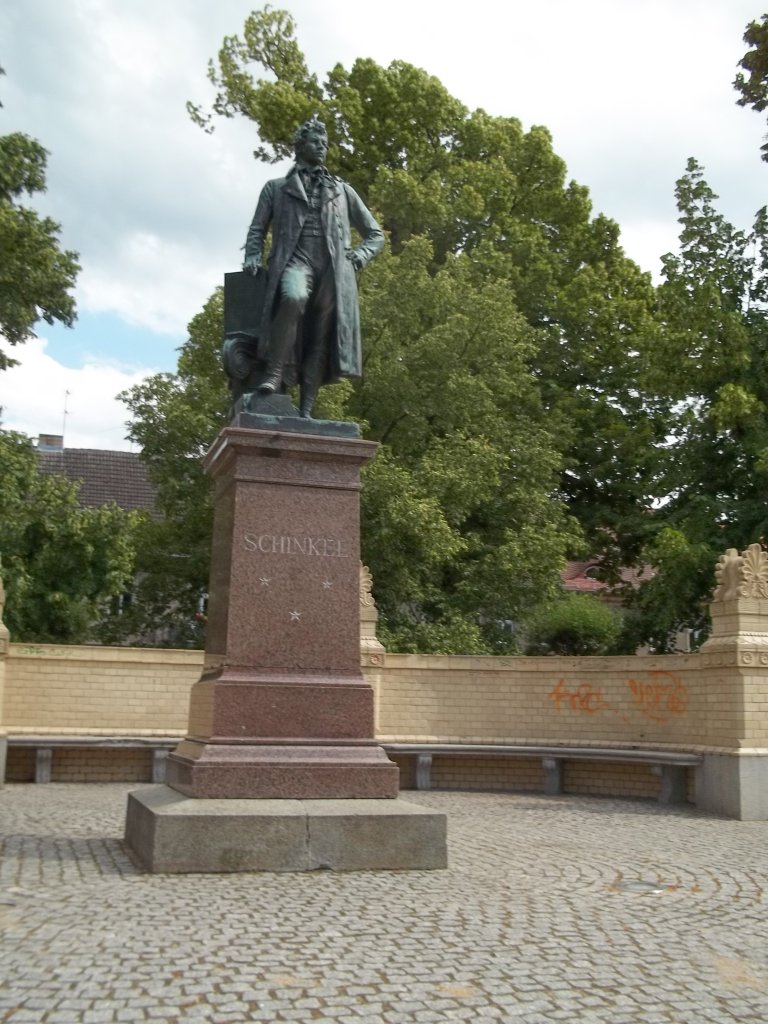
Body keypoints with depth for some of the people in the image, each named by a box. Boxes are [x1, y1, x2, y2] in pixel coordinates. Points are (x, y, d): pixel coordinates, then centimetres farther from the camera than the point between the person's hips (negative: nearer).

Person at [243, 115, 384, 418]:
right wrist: (253, 256, -2)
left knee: (321, 337, -12)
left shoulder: (342, 190, 27)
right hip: (294, 260, -2)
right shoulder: (276, 188, 24)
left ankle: (306, 411, -16)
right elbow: (257, 230, 20)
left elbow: (375, 234, 28)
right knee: (293, 298, -37)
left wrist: (359, 256, 7)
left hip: (334, 268, 2)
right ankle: (274, 374, -34)